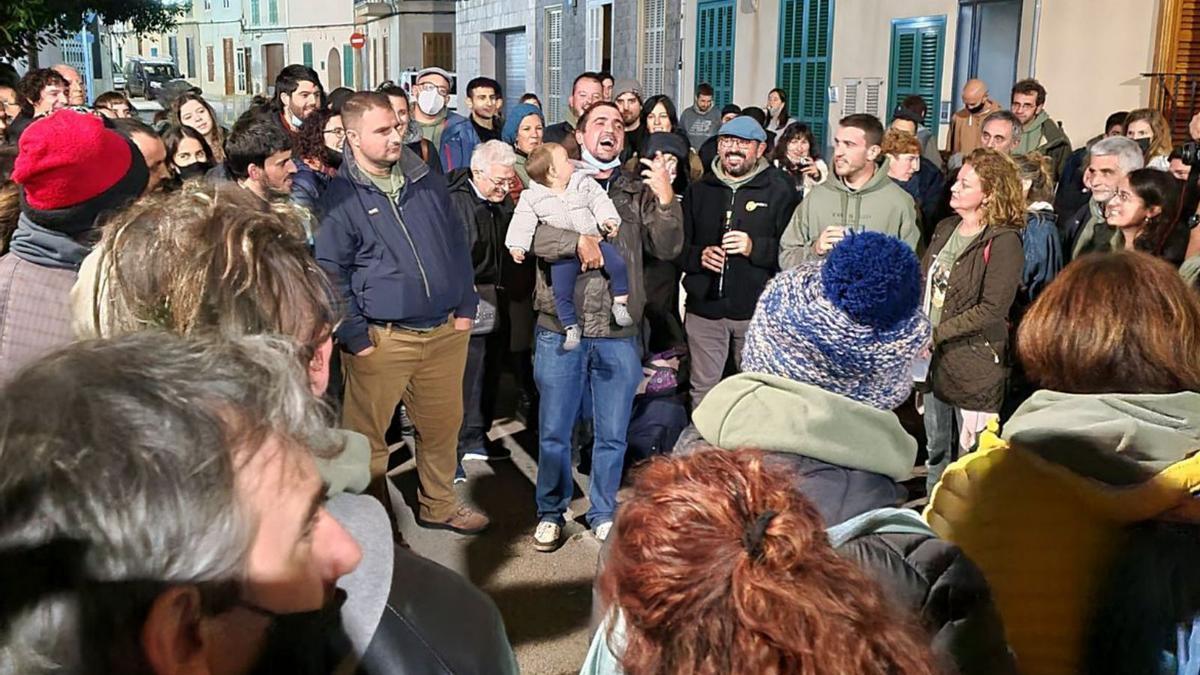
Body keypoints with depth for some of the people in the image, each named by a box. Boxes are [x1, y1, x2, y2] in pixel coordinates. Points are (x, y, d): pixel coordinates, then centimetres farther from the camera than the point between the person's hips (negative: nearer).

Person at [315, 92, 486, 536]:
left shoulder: (427, 181, 9)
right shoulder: (340, 197, -6)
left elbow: (457, 244, 14)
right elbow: (331, 273, -7)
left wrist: (466, 307, 8)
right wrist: (356, 337, -9)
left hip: (446, 331, 5)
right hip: (382, 339, -4)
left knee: (443, 424, 16)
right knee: (366, 436, 4)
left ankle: (439, 505, 36)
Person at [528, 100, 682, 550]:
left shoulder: (639, 192, 9)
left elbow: (667, 248, 0)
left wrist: (666, 199, -14)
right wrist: (577, 240, -27)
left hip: (619, 334, 2)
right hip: (560, 329, -2)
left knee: (612, 436, 12)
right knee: (554, 432, 9)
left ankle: (603, 514, 31)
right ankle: (551, 513, 28)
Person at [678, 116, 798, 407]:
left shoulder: (780, 190, -1)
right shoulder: (699, 190, 12)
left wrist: (755, 247, -19)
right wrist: (699, 256, -8)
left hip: (756, 310, -3)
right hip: (704, 307, 3)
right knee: (702, 389, 10)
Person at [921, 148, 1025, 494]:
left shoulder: (1003, 242, -14)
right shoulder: (945, 229, 9)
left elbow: (992, 309, -20)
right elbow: (923, 285, 13)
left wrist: (935, 334, -19)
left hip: (973, 364, -7)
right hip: (934, 359, 7)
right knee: (937, 452, 20)